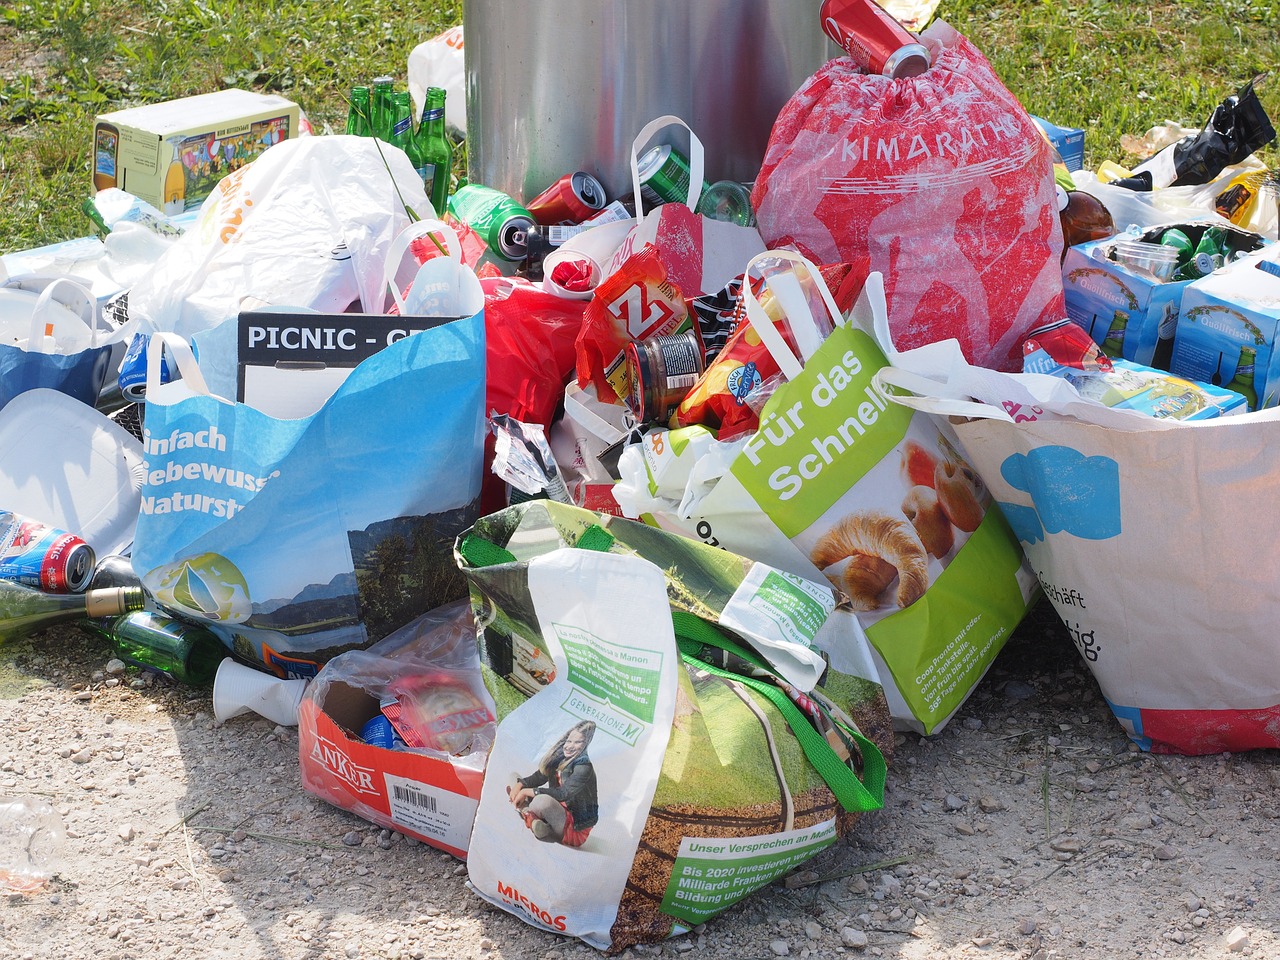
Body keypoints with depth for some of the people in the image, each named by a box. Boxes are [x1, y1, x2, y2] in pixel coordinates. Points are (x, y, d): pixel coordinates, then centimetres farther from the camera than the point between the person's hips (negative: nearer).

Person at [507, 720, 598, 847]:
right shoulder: (558, 759, 5)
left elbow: (563, 794, -28)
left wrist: (527, 791, -24)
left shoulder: (584, 768, -20)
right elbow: (538, 777, 6)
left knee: (543, 800, -39)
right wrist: (520, 785, -15)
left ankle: (527, 815, -9)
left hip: (575, 829, -9)